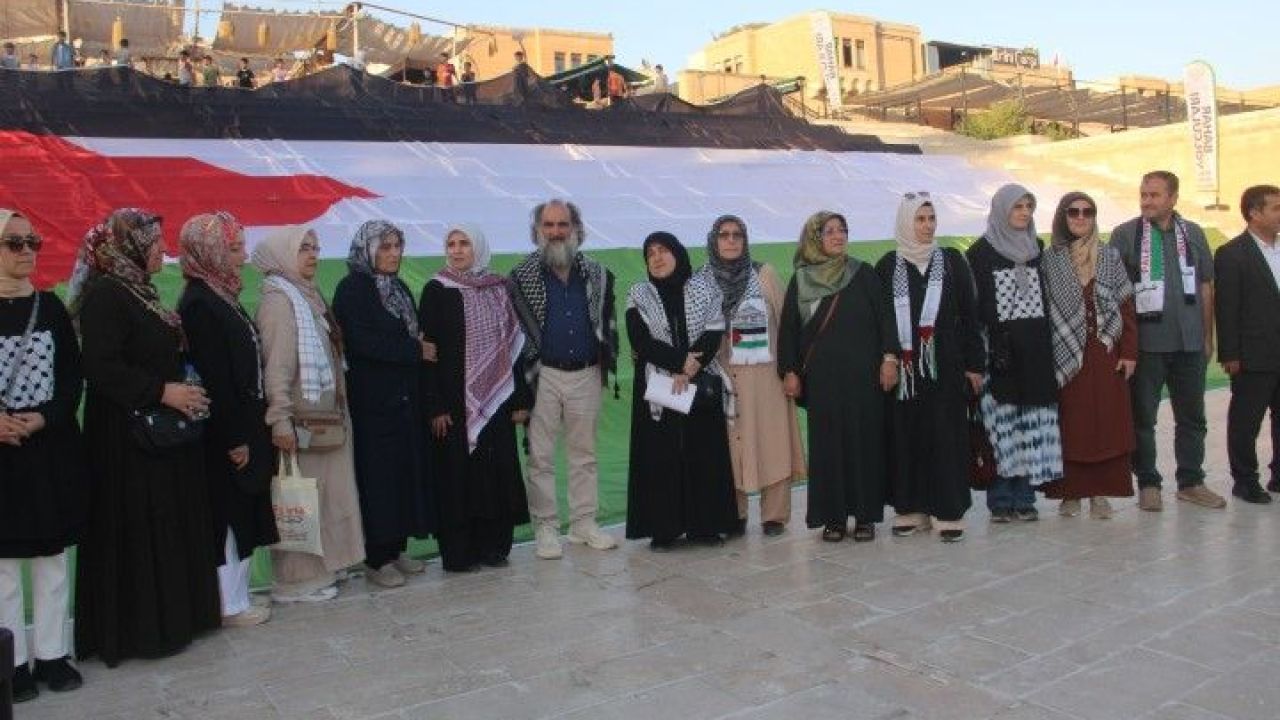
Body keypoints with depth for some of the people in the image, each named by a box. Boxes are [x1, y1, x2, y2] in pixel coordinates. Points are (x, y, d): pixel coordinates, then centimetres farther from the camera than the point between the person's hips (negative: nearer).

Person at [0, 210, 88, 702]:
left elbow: (72, 376, 5)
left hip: (52, 446, 3)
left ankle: (50, 654, 17)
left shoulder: (50, 306, 7)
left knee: (51, 558, 7)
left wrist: (42, 418, -11)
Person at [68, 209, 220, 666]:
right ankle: (140, 629, 9)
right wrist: (162, 391, -22)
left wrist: (184, 388, 9)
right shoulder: (104, 294, -14)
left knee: (170, 526, 14)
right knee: (136, 532, -1)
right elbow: (100, 366, -22)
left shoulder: (139, 290, 13)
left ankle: (172, 616, 24)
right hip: (127, 435, -9)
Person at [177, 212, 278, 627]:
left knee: (240, 517, 14)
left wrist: (249, 430, 13)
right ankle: (230, 606, 12)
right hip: (225, 434, -9)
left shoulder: (220, 296, 10)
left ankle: (237, 597, 24)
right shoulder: (199, 304, -17)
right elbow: (214, 378, -20)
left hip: (241, 427, 9)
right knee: (229, 517, 1)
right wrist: (234, 439, -19)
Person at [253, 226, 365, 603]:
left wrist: (336, 410, 16)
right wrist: (280, 419, -23)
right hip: (299, 420, -9)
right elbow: (275, 364, -18)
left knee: (323, 494, 13)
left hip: (324, 416, 9)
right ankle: (296, 579, 8)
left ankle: (319, 569, 23)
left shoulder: (307, 295, 16)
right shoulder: (278, 298, -10)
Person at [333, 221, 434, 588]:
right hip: (372, 400, -7)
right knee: (378, 476, -3)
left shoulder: (399, 288, 15)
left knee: (406, 470, 9)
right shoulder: (352, 289, -8)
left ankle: (397, 549, 19)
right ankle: (376, 560, 6)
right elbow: (363, 342, -19)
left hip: (405, 398, 7)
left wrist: (417, 349, -5)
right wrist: (415, 350, -12)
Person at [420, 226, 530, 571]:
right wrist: (435, 407, -12)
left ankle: (493, 545, 18)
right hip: (456, 402, -3)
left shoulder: (500, 289, 7)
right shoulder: (437, 291, -3)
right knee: (458, 474, 0)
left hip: (496, 400, 4)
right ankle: (457, 552, 10)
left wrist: (520, 399, 4)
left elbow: (514, 345, 8)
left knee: (498, 473, 6)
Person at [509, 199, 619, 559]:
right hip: (543, 376, -3)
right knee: (540, 457, 2)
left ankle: (583, 522, 21)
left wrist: (606, 363, 6)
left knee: (585, 453, 10)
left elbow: (608, 321, 14)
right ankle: (545, 527, 12)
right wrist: (521, 380, -5)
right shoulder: (522, 276, -2)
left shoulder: (597, 274, 7)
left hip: (586, 374, 3)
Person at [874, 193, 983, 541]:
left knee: (947, 437, -1)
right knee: (906, 437, 3)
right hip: (903, 367, 0)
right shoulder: (888, 266, 5)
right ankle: (911, 509, 11)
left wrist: (974, 364, 0)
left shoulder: (952, 261, 6)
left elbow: (970, 315, 4)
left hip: (945, 365, 0)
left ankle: (948, 511, 5)